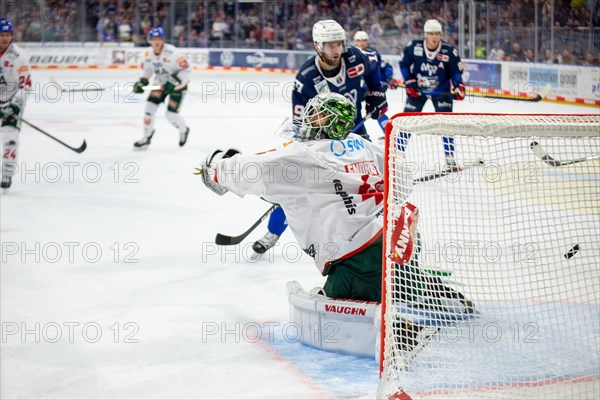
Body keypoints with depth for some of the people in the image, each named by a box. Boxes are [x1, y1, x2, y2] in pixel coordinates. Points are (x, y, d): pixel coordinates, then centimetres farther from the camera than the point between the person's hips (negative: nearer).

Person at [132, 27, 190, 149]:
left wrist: (176, 81, -36)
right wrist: (142, 82, -9)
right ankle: (147, 136, 8)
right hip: (160, 83, 6)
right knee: (150, 106, -7)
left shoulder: (171, 52, -28)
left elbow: (185, 70, -25)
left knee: (171, 114, -8)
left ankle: (183, 130, 24)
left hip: (178, 84, -6)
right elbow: (147, 70, 8)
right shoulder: (148, 54, -8)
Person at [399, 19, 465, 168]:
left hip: (441, 89, 0)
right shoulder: (413, 47, -17)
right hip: (417, 88, 0)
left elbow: (456, 71, -7)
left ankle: (450, 157, -4)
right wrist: (409, 83, -9)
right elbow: (404, 64, -2)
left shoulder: (449, 51, -17)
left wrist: (458, 86, -22)